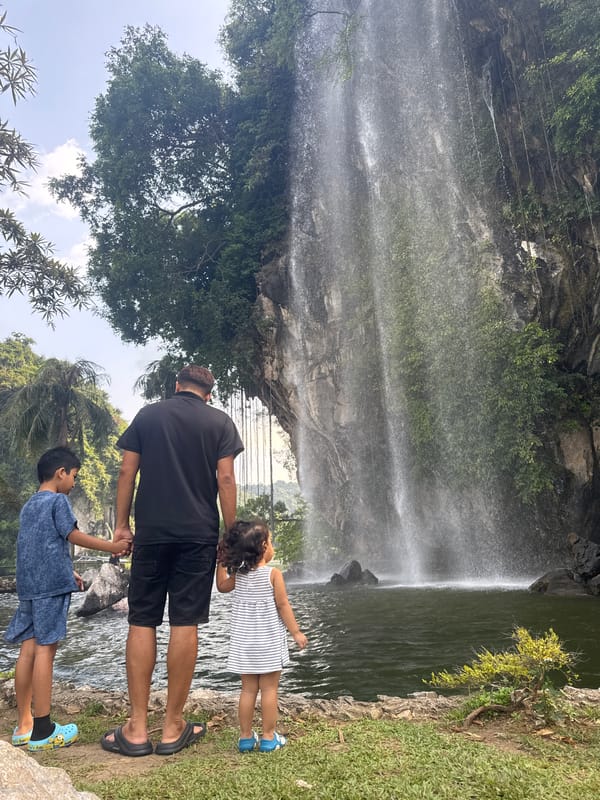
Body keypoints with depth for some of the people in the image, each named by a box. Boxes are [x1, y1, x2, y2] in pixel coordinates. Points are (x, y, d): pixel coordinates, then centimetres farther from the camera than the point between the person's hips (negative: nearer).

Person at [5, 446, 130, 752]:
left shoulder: (28, 505, 21)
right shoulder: (57, 500, -6)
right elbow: (73, 535, -10)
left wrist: (67, 572, 28)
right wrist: (113, 547, -6)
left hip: (28, 585, 8)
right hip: (51, 584, -8)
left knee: (28, 649, 9)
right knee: (45, 649, -5)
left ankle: (23, 726, 15)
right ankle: (42, 730, 0)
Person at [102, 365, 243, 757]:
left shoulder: (147, 415, 8)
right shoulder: (220, 422, 3)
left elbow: (127, 473, 4)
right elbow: (225, 479, -5)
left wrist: (122, 525, 9)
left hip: (151, 532, 1)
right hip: (199, 534, -1)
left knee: (142, 622, 7)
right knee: (185, 625, 3)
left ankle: (137, 729, 9)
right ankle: (173, 727, 10)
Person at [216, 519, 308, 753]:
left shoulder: (238, 574, -2)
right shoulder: (273, 574, -13)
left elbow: (221, 586, 17)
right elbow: (283, 606, -11)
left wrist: (221, 562, 18)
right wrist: (296, 632, -3)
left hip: (245, 643, 4)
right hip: (269, 642, -4)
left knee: (248, 689, 12)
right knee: (269, 689, 6)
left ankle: (246, 737, 19)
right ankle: (268, 737, 13)